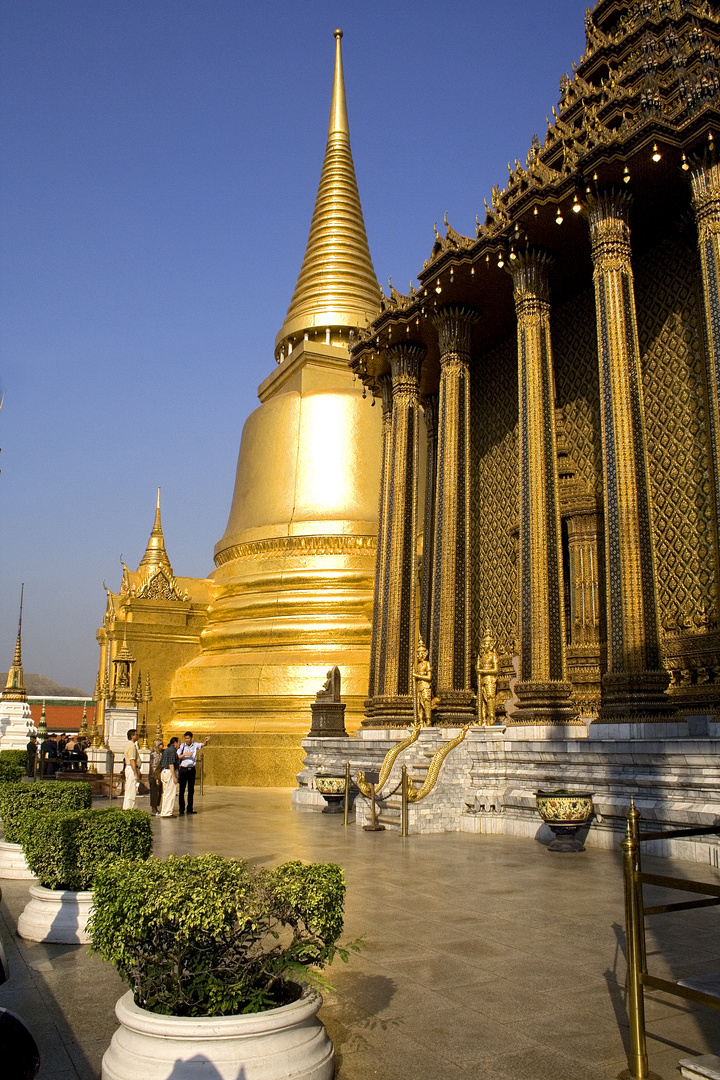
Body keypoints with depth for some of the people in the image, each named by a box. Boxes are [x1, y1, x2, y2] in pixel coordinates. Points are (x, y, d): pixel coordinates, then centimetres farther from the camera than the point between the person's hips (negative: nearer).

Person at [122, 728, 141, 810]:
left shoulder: (128, 744, 17)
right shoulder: (132, 746, -16)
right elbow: (132, 761, -21)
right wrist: (136, 774, -22)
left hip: (128, 768, 11)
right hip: (132, 769, -11)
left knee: (128, 791, 15)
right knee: (131, 791, -7)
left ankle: (126, 807, 20)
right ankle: (129, 808, -6)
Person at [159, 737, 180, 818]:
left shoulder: (166, 750, 17)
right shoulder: (172, 750, -13)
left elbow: (161, 763, 21)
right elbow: (171, 764, -19)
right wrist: (174, 777, -19)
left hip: (164, 772, 10)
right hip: (170, 772, -10)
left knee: (166, 793, 14)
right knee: (171, 793, -6)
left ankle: (163, 812, 18)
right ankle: (167, 813, -5)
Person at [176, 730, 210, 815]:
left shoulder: (195, 745, 2)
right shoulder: (182, 746, -1)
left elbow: (203, 744, -10)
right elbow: (177, 757, -6)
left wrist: (206, 741, -31)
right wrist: (185, 754, -21)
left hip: (192, 769, 2)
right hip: (183, 769, -2)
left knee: (191, 790, 7)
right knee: (182, 789, -1)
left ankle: (190, 808, 15)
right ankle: (181, 808, 7)